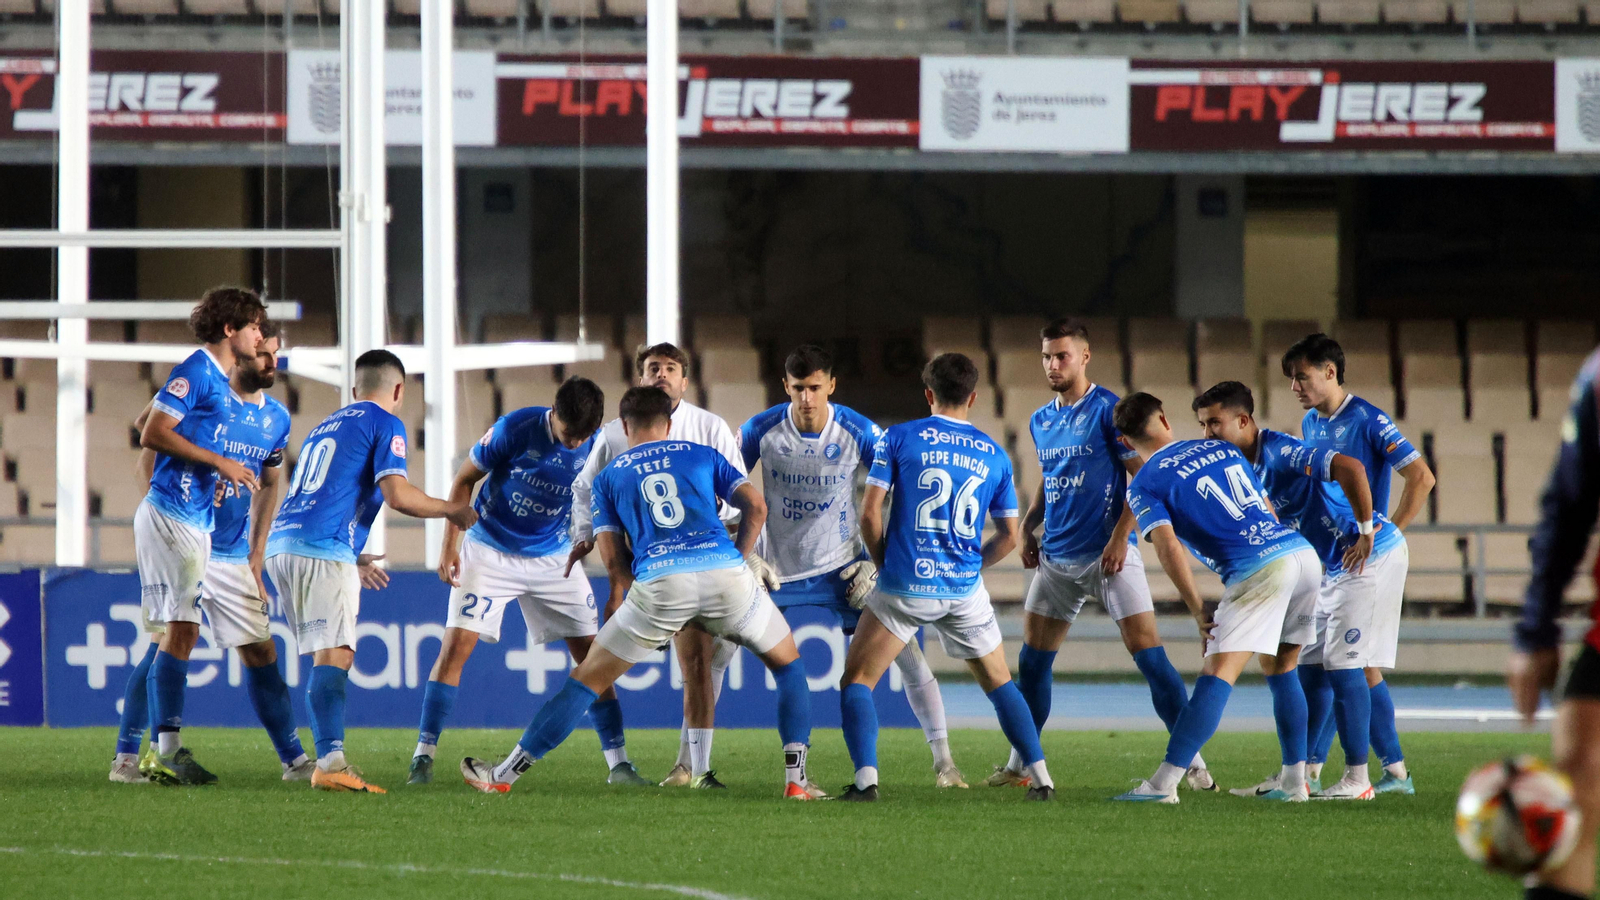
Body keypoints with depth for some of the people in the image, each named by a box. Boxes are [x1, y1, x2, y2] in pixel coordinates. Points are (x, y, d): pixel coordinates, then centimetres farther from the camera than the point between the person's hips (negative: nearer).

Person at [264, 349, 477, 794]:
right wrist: (452, 510, 6)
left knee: (329, 656, 14)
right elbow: (397, 495, -10)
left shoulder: (324, 427, 28)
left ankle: (328, 761, 12)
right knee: (335, 655, -15)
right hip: (324, 550, -8)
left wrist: (352, 557, 43)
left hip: (281, 543, 8)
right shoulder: (385, 424, 3)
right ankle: (330, 761, -29)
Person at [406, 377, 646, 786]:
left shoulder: (597, 448, -12)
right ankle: (423, 757, -8)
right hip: (491, 550, -3)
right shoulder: (514, 430, -19)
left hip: (555, 559, 3)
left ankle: (619, 763, 4)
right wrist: (450, 546, -11)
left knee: (592, 653, -3)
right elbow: (464, 480, -7)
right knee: (456, 645, -13)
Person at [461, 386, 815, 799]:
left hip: (657, 580, 0)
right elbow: (755, 506, 11)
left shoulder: (609, 477, 21)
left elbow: (615, 562, 15)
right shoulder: (703, 455, 22)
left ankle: (503, 776, 14)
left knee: (587, 680, 11)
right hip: (725, 572, 0)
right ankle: (795, 777, 11)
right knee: (788, 664, 23)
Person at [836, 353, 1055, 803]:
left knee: (857, 681, 8)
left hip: (906, 585, -3)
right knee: (999, 684, 19)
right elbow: (1009, 534, 10)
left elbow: (870, 514, -6)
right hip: (964, 589, 3)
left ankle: (865, 778, -9)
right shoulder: (994, 455, 6)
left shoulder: (898, 438, -2)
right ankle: (1041, 777, 12)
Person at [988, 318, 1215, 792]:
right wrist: (1028, 526, 11)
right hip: (1056, 557, 6)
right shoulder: (1041, 422, 13)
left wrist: (1120, 535, -18)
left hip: (1108, 555, -6)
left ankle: (1193, 762, -9)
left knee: (1148, 653, -12)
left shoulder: (1109, 410, -8)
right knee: (1032, 660, 6)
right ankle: (1018, 764, 16)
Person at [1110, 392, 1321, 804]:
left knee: (1218, 673, -12)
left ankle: (1165, 782, -18)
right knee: (1282, 668, 20)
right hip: (1305, 553, 6)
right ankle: (1295, 781, 18)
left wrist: (1198, 611, -5)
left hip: (1258, 568, -6)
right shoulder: (1223, 449, 24)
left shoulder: (1144, 485, 4)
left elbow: (1168, 547, -10)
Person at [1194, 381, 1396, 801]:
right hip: (1330, 566, 10)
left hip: (1365, 556, -10)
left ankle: (1357, 778, -6)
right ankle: (1303, 774, 15)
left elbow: (1350, 468, -36)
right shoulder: (1245, 466, 6)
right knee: (1306, 664, 10)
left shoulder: (1282, 453, -24)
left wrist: (1364, 531, -29)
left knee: (1341, 664, -10)